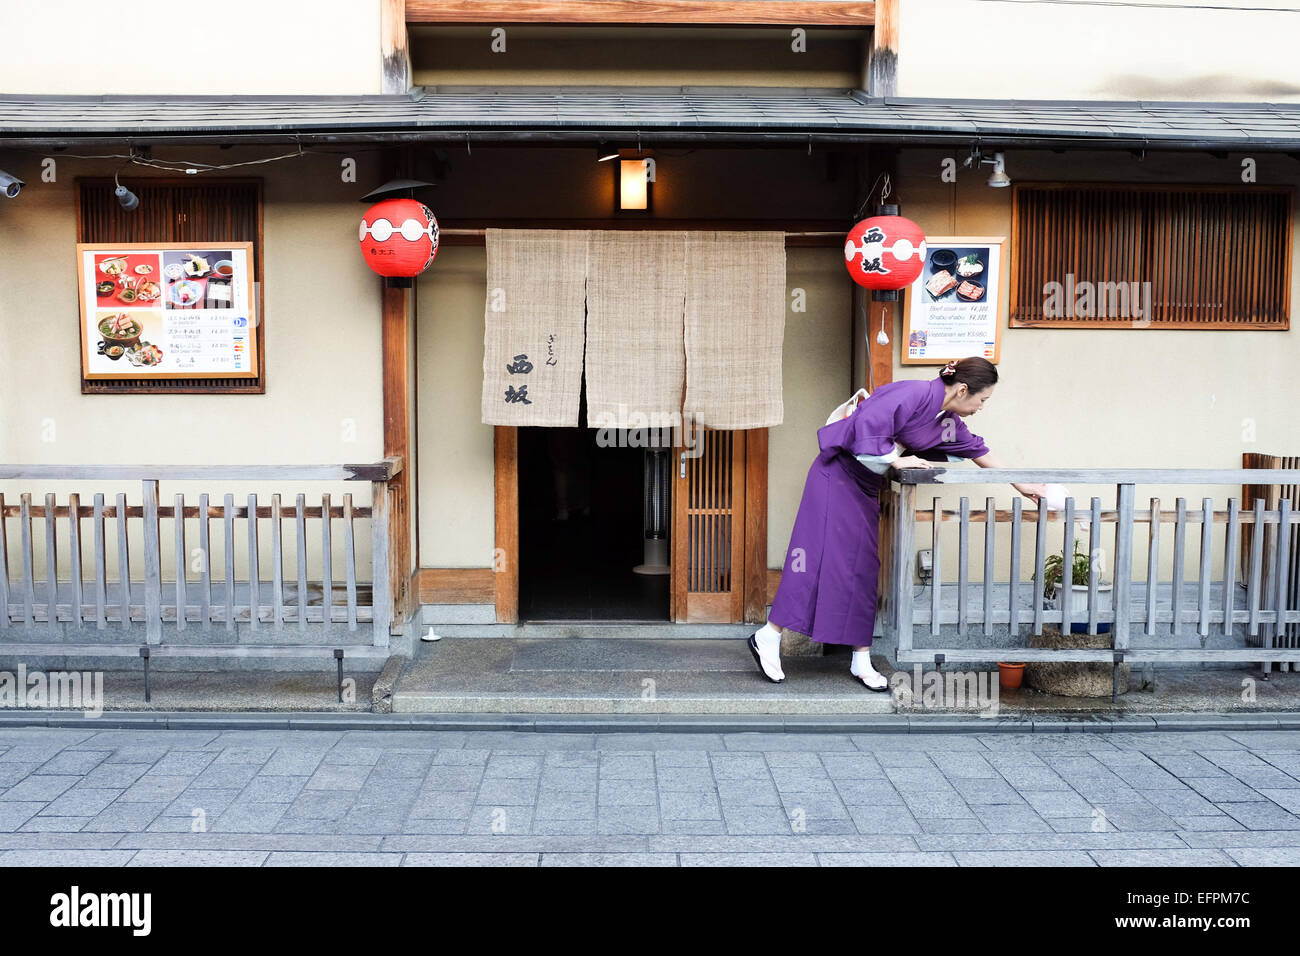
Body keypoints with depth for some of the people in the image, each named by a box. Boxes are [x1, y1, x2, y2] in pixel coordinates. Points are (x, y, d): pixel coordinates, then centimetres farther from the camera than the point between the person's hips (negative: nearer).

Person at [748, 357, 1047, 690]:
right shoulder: (914, 394, -22)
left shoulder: (948, 422, 7)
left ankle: (862, 661, 12)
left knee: (864, 568, 7)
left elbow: (978, 451, 21)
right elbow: (868, 423, -32)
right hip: (837, 477, -9)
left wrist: (1022, 485, 27)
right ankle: (768, 637, 2)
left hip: (865, 488, 9)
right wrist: (895, 459, -20)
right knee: (821, 558, -8)